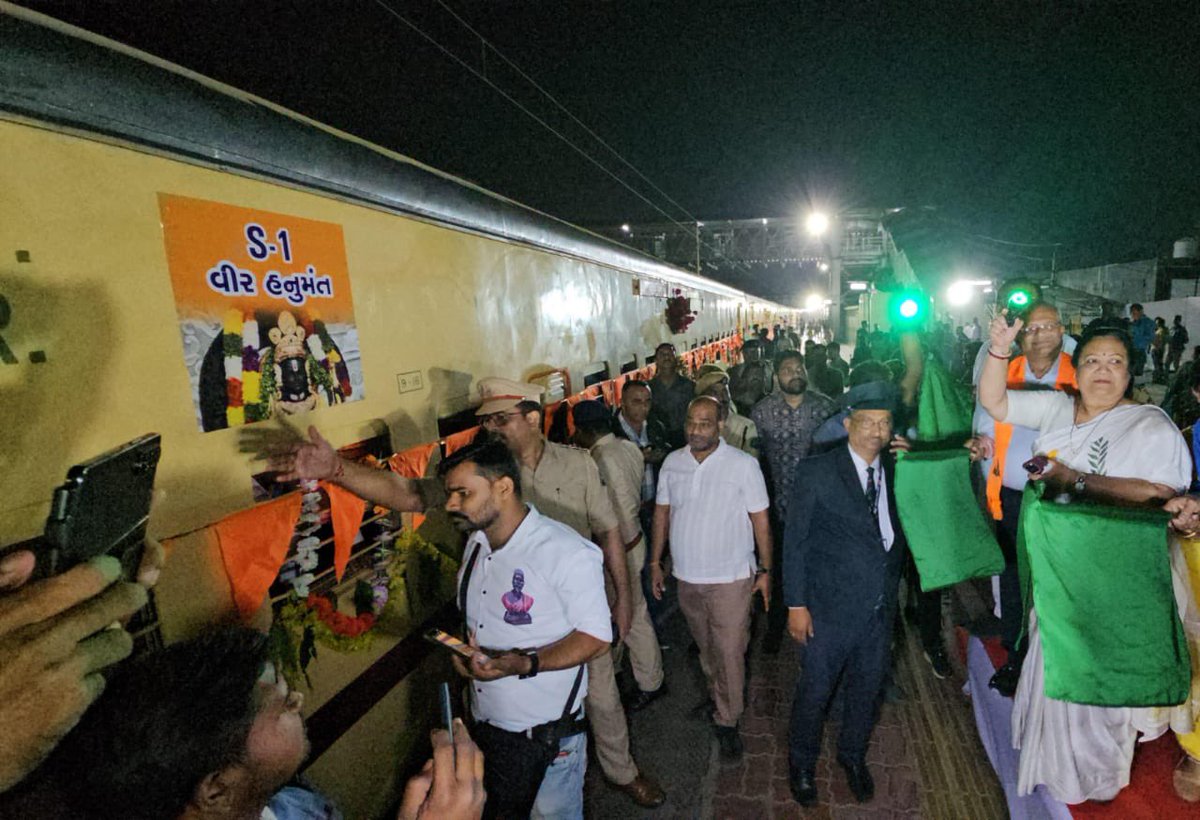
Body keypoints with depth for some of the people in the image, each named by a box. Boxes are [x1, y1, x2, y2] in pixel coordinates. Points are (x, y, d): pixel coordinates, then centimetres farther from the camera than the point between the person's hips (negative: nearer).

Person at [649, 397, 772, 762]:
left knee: (729, 652, 4)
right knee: (706, 648, 21)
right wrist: (655, 561, 7)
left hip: (731, 578, -4)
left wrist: (765, 570, -6)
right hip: (687, 576, 4)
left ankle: (727, 722, 24)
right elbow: (662, 511, 6)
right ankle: (719, 698, 45)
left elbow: (760, 520, -7)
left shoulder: (743, 465, -13)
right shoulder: (672, 462, -2)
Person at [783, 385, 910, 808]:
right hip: (830, 607, -4)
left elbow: (895, 534, 8)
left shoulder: (894, 471, 1)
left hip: (881, 608, 4)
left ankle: (853, 756, 47)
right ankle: (801, 762, 37)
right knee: (815, 690, 11)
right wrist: (796, 603, -11)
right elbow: (794, 541, -11)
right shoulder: (816, 471, -13)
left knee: (867, 688, 21)